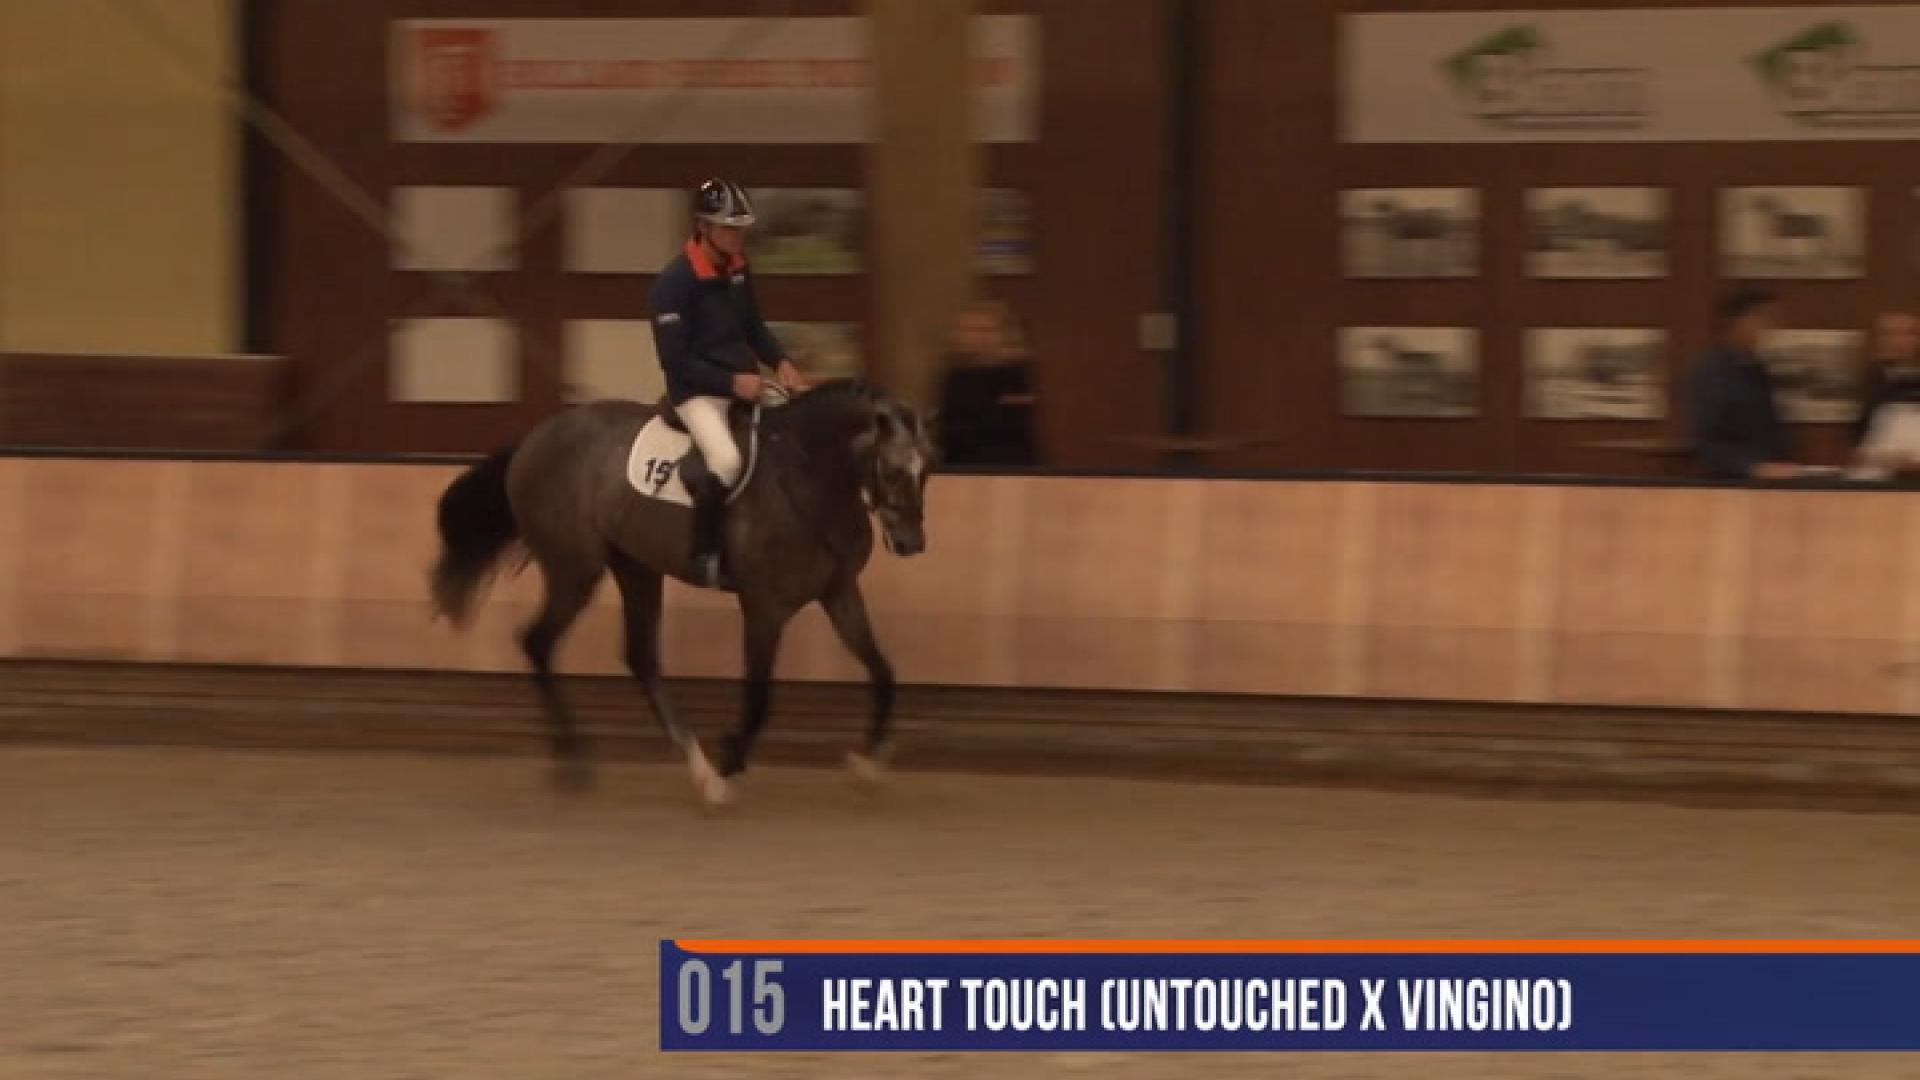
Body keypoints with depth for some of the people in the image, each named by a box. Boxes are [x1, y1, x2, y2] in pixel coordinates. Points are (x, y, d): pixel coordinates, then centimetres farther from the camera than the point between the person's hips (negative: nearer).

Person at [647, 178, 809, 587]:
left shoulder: (738, 269, 6)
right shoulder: (674, 283, -17)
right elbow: (674, 360, -18)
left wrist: (781, 363, 0)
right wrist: (731, 382, -24)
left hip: (744, 381, 8)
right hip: (697, 392, -8)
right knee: (728, 460, -33)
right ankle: (704, 553, -18)